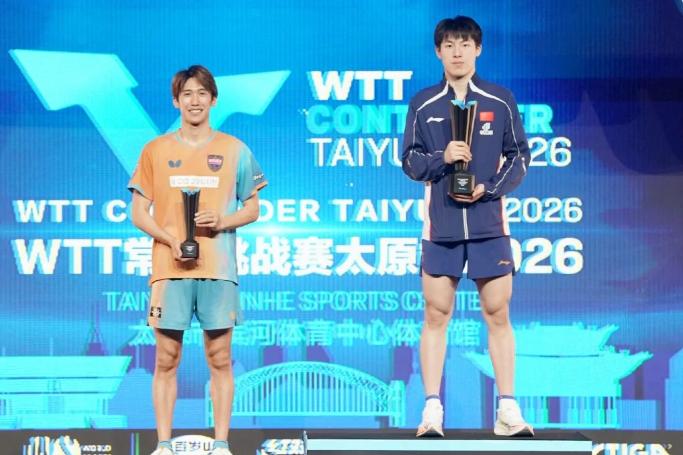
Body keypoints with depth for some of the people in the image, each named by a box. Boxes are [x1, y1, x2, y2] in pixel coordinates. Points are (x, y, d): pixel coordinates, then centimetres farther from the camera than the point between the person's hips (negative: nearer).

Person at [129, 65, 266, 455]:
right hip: (169, 267, 0)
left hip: (219, 269, 0)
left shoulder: (235, 150, 8)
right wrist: (170, 238, -10)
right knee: (166, 359, 1)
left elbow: (252, 208, 12)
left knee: (220, 358, 1)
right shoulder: (156, 151, 9)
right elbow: (139, 214, 8)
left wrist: (223, 221, -9)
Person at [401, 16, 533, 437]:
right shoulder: (423, 105, 6)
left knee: (498, 313, 1)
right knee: (436, 315, 0)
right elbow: (410, 161, 6)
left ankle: (508, 410, 4)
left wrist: (488, 189, -10)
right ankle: (433, 410, 2)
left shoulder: (501, 101, 4)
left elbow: (519, 156, 4)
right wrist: (442, 159, -14)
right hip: (441, 225, 1)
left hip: (489, 224, 0)